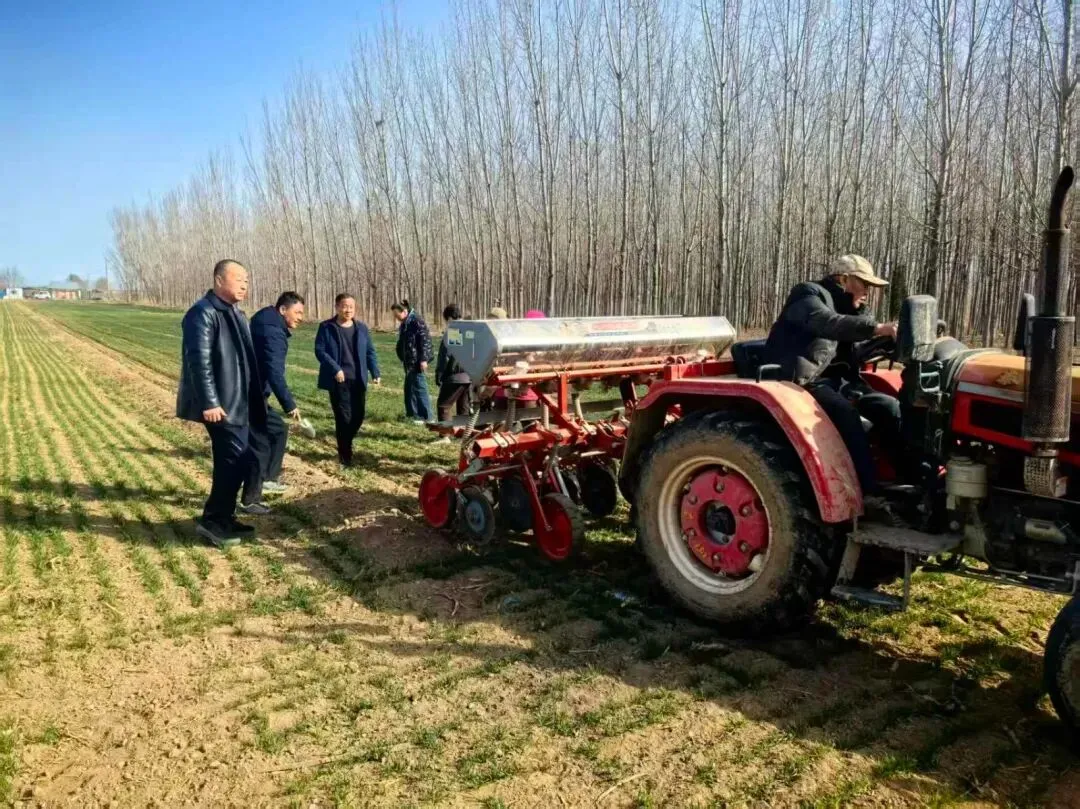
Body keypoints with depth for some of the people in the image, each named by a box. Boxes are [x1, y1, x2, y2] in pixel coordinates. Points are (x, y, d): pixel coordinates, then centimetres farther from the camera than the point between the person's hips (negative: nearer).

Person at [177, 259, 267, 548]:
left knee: (232, 461, 13)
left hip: (238, 402, 10)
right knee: (236, 460, -9)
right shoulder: (203, 313, -14)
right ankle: (213, 520, 3)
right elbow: (199, 361, -21)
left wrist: (255, 398, 21)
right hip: (220, 404, -10)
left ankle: (223, 518, 23)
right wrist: (209, 402, -25)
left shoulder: (235, 313, 16)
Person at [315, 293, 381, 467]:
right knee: (344, 417, -4)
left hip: (358, 380, 4)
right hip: (338, 380, -4)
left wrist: (375, 372, 1)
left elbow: (370, 352, 12)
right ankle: (345, 454, 10)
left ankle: (345, 444, 33)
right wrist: (335, 369, -18)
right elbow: (320, 351, -7)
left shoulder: (362, 328, 10)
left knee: (359, 415, 7)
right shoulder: (326, 327, -2)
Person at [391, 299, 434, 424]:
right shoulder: (404, 324, 14)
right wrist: (403, 358, 20)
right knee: (409, 387, 15)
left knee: (419, 387, -8)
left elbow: (425, 340, -20)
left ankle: (426, 417, -3)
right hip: (409, 361, 10)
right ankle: (412, 413, 25)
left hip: (417, 361, -10)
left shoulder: (416, 321, -15)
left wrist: (423, 359, -22)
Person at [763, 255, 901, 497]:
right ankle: (870, 493, -29)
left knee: (888, 405, -5)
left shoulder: (847, 308, 20)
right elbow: (825, 323, -31)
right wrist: (875, 328, -39)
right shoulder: (811, 294, -7)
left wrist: (890, 341, -4)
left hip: (831, 378, 9)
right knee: (845, 412, -31)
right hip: (799, 380, -9)